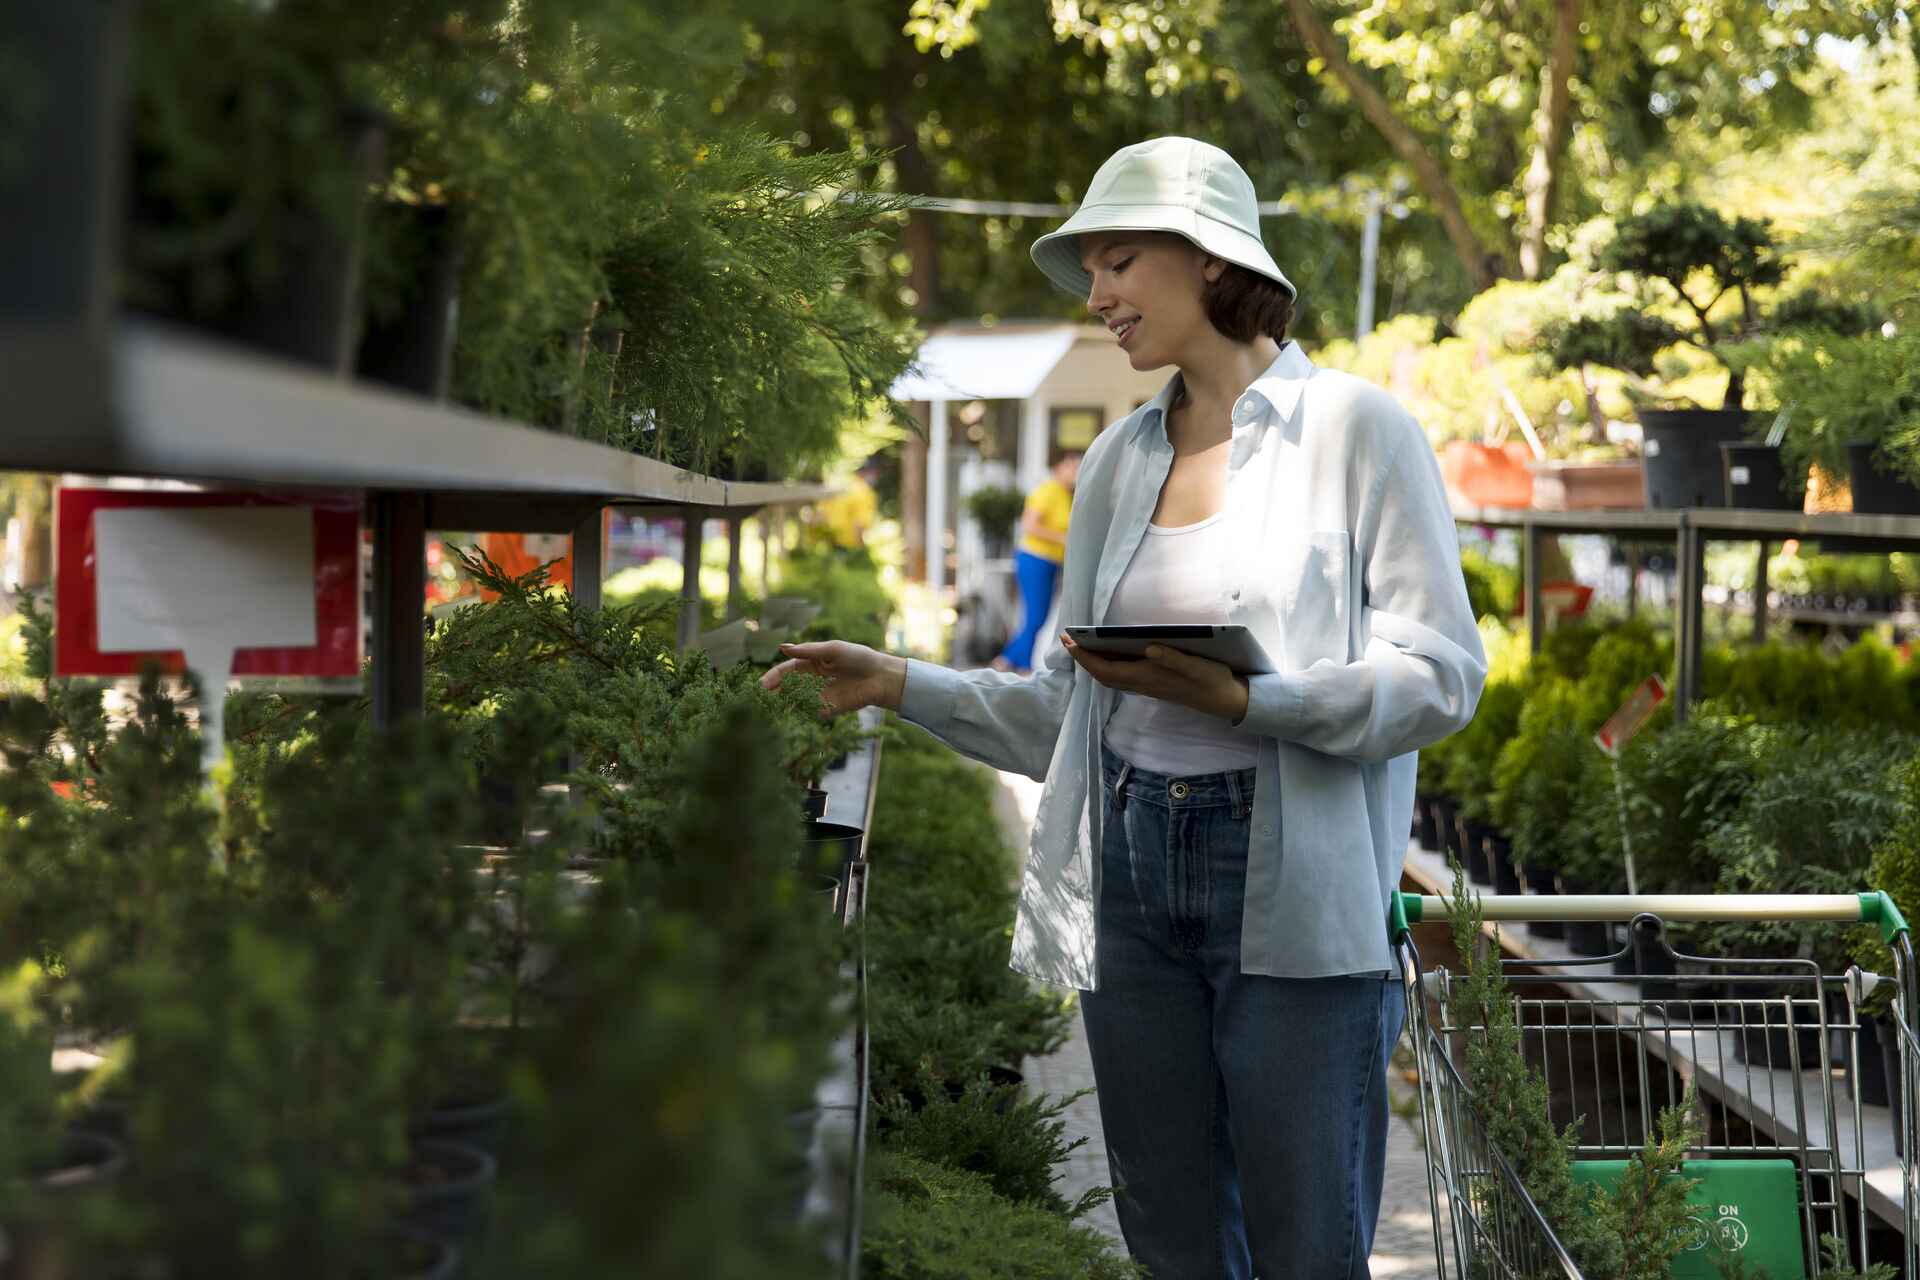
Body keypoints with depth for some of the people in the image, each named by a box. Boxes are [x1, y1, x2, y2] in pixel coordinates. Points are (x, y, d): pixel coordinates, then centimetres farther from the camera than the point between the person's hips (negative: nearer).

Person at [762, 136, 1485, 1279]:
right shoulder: (1119, 461, 15)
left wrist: (1237, 700, -20)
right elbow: (1067, 707, 15)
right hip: (1130, 874, 5)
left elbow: (1441, 677, -9)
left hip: (1295, 888, -5)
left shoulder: (1355, 429, -2)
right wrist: (901, 683, 3)